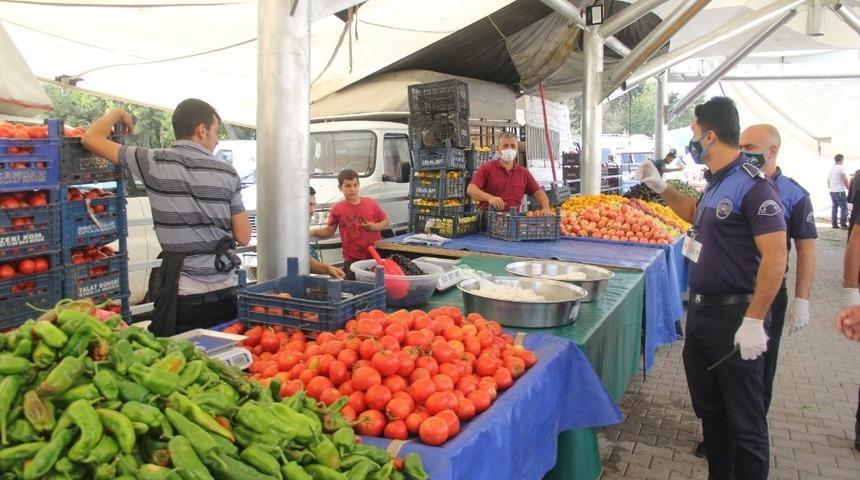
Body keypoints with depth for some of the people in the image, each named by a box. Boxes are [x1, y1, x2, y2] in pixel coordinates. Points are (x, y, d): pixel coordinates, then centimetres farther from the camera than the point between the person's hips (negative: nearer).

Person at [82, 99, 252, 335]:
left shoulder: (154, 163, -3)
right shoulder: (227, 172, 0)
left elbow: (90, 138, 7)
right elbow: (243, 237, 2)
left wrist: (118, 113, 23)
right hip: (224, 292, 1)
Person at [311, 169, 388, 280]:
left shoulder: (370, 203, 3)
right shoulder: (338, 209, 0)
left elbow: (385, 221, 12)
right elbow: (329, 231, 8)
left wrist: (375, 226, -8)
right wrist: (313, 232, -9)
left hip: (375, 257, 1)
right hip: (352, 261, -1)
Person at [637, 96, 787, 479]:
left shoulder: (752, 186, -17)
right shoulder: (715, 183, 10)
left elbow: (775, 256, -23)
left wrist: (753, 321, -24)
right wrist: (661, 188, 23)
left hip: (734, 316, -9)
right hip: (701, 311, 9)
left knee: (744, 421, 3)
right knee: (709, 410, 19)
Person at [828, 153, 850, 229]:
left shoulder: (831, 168, 12)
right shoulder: (841, 168, -10)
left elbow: (828, 180, 18)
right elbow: (845, 180, -13)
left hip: (832, 191, 8)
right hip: (840, 191, -8)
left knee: (834, 207, 10)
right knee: (844, 207, -6)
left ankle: (834, 223, 9)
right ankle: (843, 224, -11)